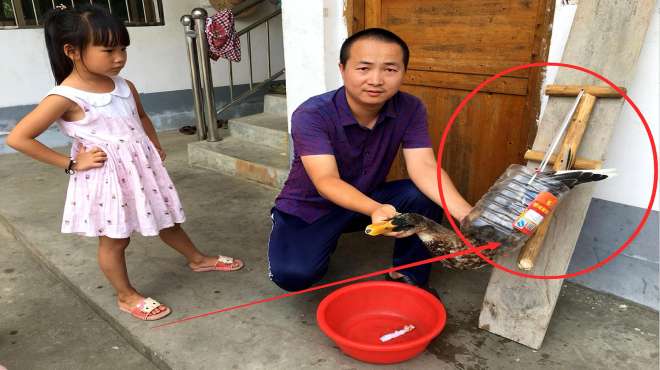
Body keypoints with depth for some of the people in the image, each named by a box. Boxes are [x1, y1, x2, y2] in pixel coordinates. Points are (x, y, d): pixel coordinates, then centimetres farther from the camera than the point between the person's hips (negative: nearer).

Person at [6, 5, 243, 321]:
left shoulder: (125, 87, 2)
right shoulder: (64, 98, -17)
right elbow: (17, 138, -17)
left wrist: (156, 148, 10)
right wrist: (70, 163, -15)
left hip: (142, 169, 6)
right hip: (105, 178, -6)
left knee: (166, 221, 21)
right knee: (115, 240, 9)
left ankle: (198, 259, 42)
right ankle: (126, 297, 28)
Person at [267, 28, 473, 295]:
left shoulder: (410, 109, -14)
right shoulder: (311, 115, -27)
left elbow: (424, 168, -22)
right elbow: (326, 182, -35)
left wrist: (467, 216, -39)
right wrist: (375, 210, -54)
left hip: (368, 198, 3)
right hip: (308, 208, -3)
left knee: (425, 196, -23)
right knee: (293, 274, -28)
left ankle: (407, 276, 0)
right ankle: (322, 242, 8)